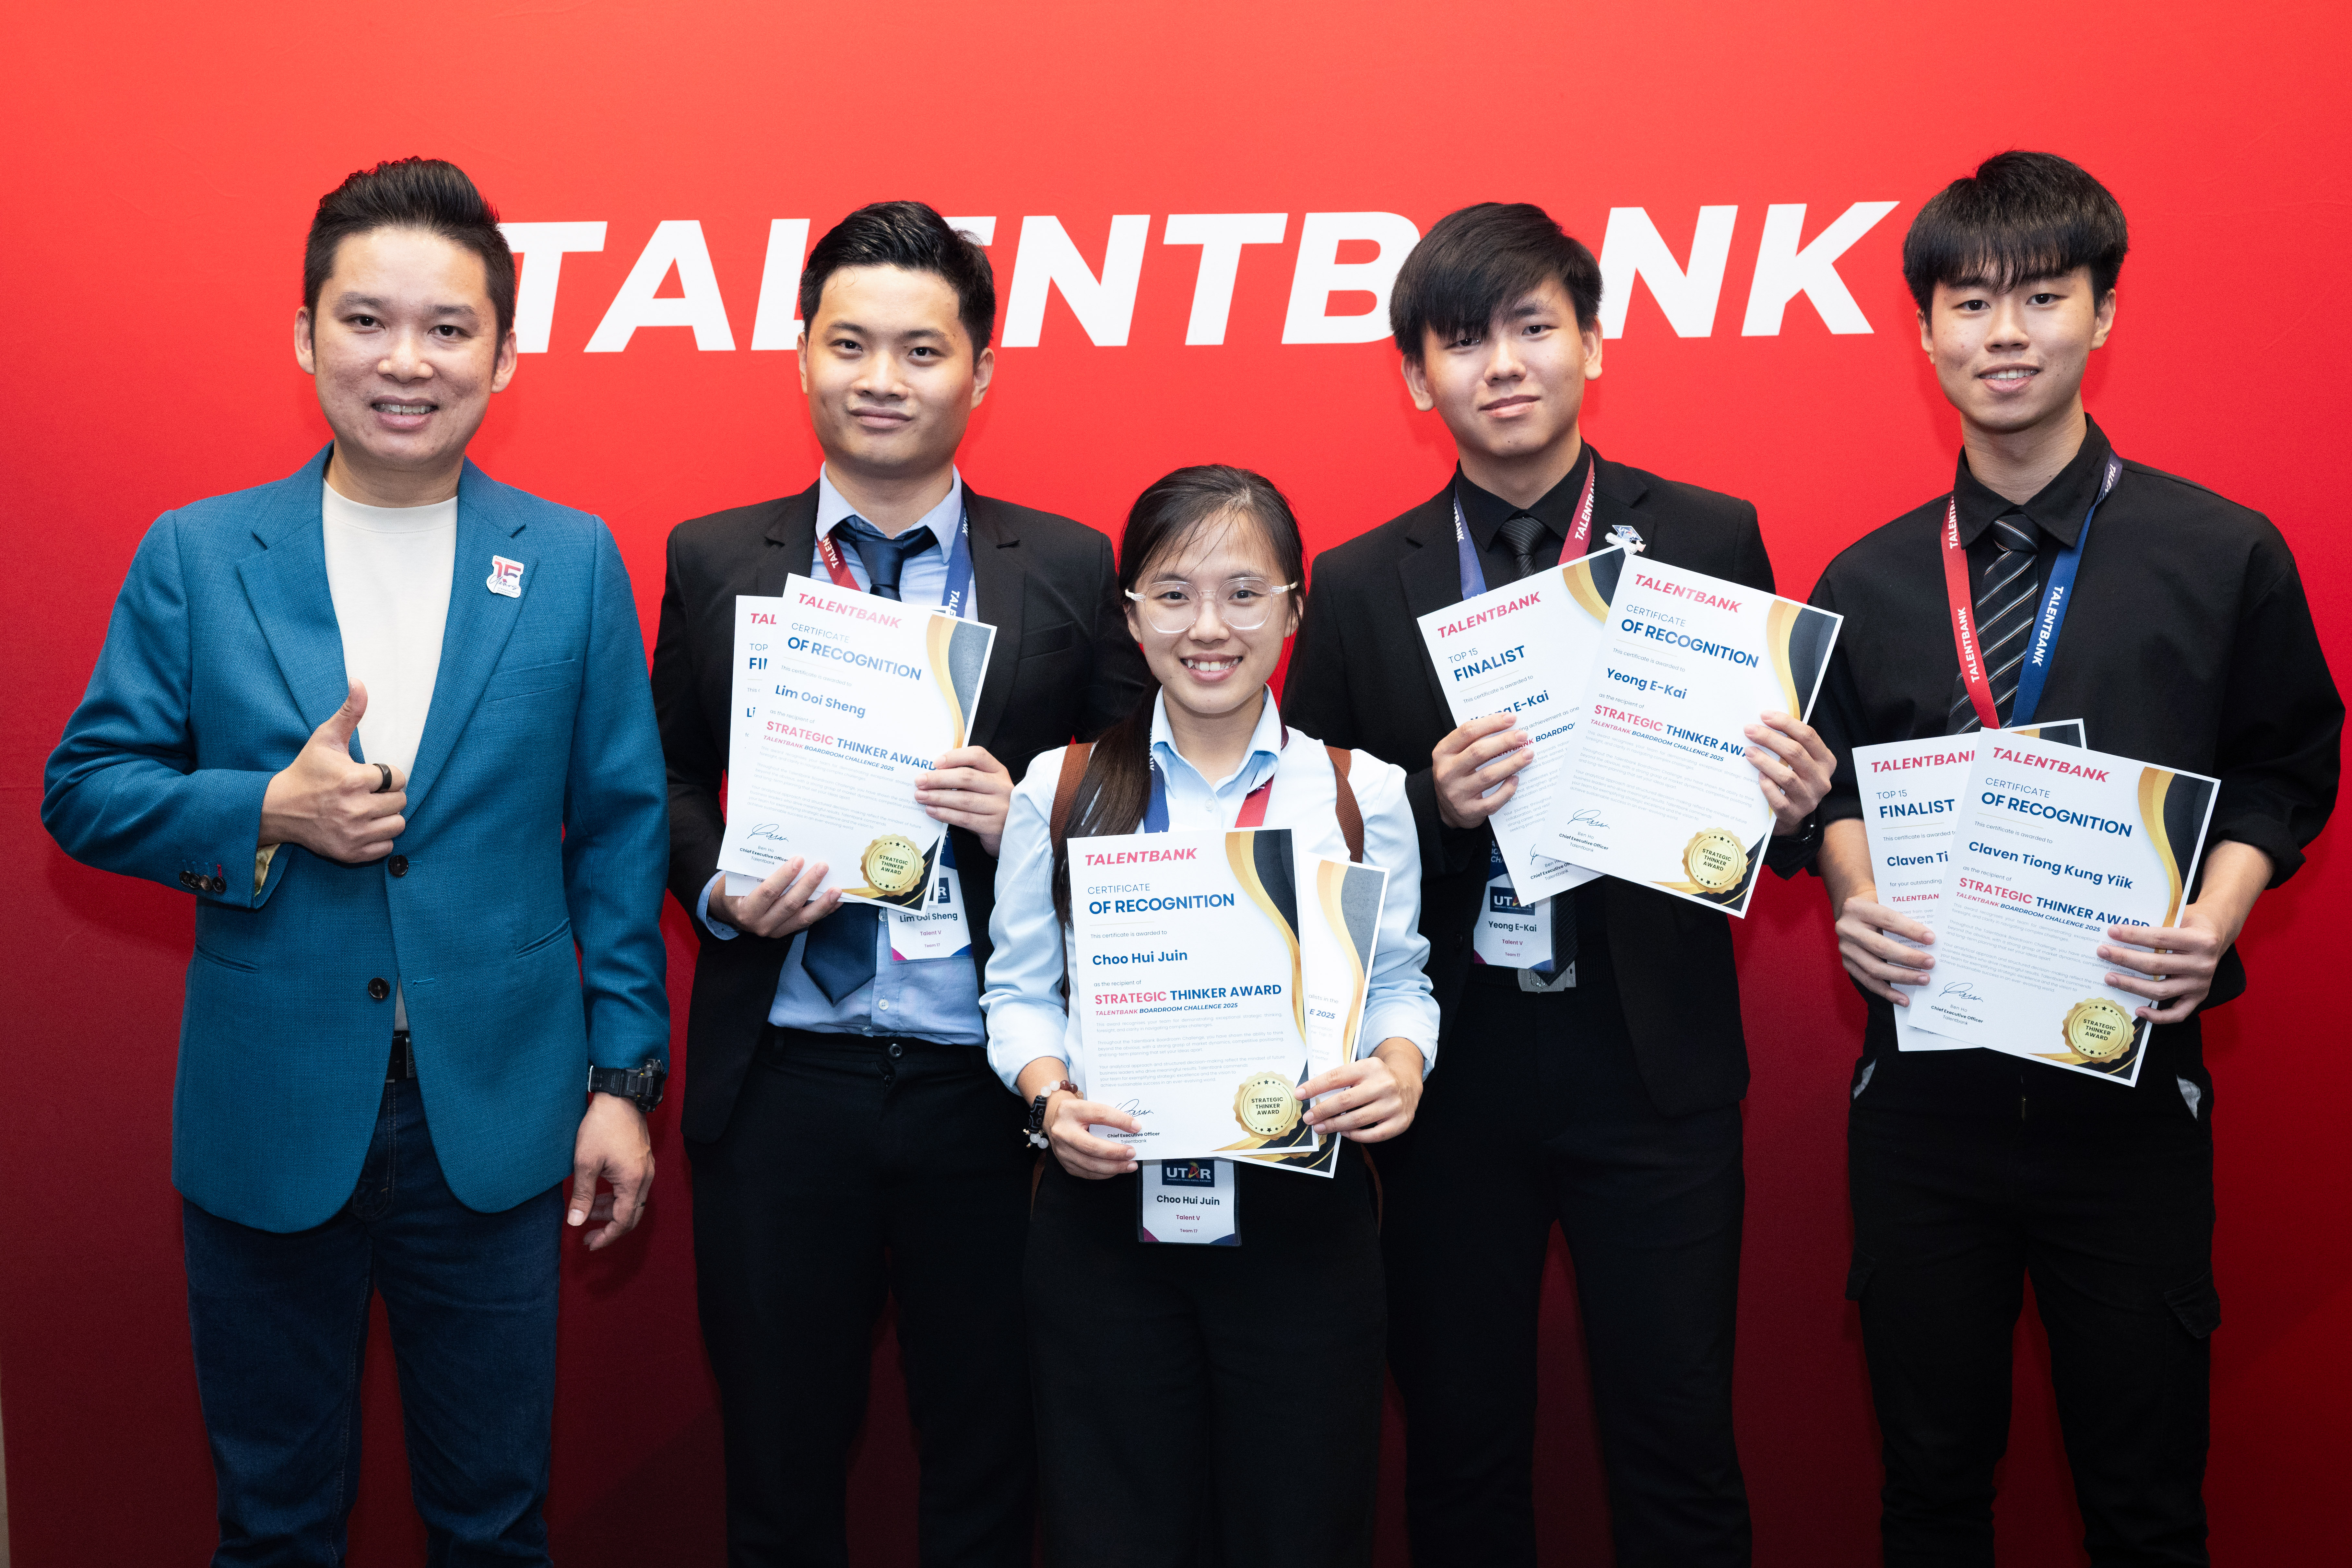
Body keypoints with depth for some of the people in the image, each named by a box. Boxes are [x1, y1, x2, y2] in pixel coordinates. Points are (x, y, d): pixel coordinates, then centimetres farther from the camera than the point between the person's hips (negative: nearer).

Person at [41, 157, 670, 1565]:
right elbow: (85, 790, 2)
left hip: (496, 1118, 0)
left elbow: (621, 830, 1)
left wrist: (625, 1079, -1)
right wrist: (266, 813, -17)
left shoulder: (576, 564, 0)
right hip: (266, 1119, 0)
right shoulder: (195, 556, 0)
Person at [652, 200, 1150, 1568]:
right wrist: (720, 890, -9)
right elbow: (666, 783, 10)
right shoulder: (714, 562, 6)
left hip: (988, 1085, 0)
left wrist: (1028, 825, -17)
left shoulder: (1071, 571, 2)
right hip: (779, 1083, 1)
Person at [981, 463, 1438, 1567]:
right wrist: (1049, 1093, -11)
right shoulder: (1061, 789, 5)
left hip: (1300, 1215, 0)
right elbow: (1020, 991, 8)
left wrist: (1399, 1067, -14)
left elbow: (1399, 984, 7)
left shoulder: (1362, 794, 4)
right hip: (1106, 1205, 0)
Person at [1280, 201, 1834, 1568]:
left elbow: (1781, 778, 4)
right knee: (1459, 1446, 13)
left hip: (1653, 1058, -1)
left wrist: (1790, 803, -18)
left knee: (1678, 1442, 7)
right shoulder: (1359, 588, 3)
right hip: (1451, 1060, 1)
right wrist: (1433, 806, -18)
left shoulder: (1711, 542, 1)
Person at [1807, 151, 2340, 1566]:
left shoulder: (2227, 558, -2)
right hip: (1922, 1086, 2)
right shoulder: (1866, 585, 4)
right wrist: (1859, 896, -8)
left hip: (2131, 1075, -1)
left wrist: (2215, 919, -14)